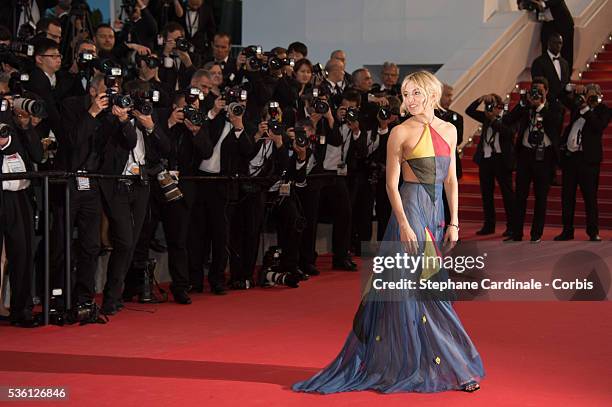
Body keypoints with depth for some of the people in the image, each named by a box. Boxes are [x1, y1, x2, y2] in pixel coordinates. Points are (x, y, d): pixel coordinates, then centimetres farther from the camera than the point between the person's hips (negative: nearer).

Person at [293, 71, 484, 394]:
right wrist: (404, 226, -14)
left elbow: (451, 180, 13)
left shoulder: (449, 130, 11)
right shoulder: (401, 132, -5)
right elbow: (392, 183, -7)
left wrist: (453, 223, 7)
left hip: (435, 212, 6)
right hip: (410, 209, -6)